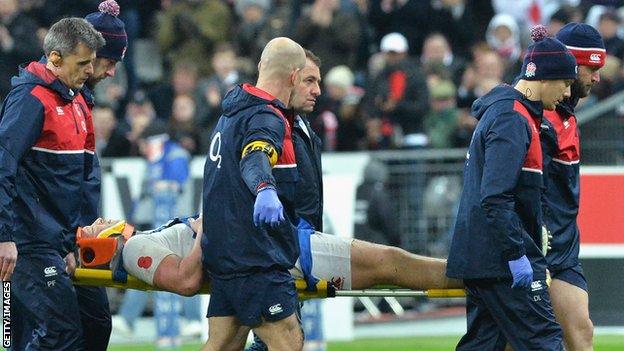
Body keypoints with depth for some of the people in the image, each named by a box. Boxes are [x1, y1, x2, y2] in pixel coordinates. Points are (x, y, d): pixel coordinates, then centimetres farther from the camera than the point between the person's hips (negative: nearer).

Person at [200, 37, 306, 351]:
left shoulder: (233, 109, 16)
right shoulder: (267, 119, -15)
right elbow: (255, 159, -36)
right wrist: (266, 190, -57)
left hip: (223, 251, 10)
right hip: (255, 259, -10)